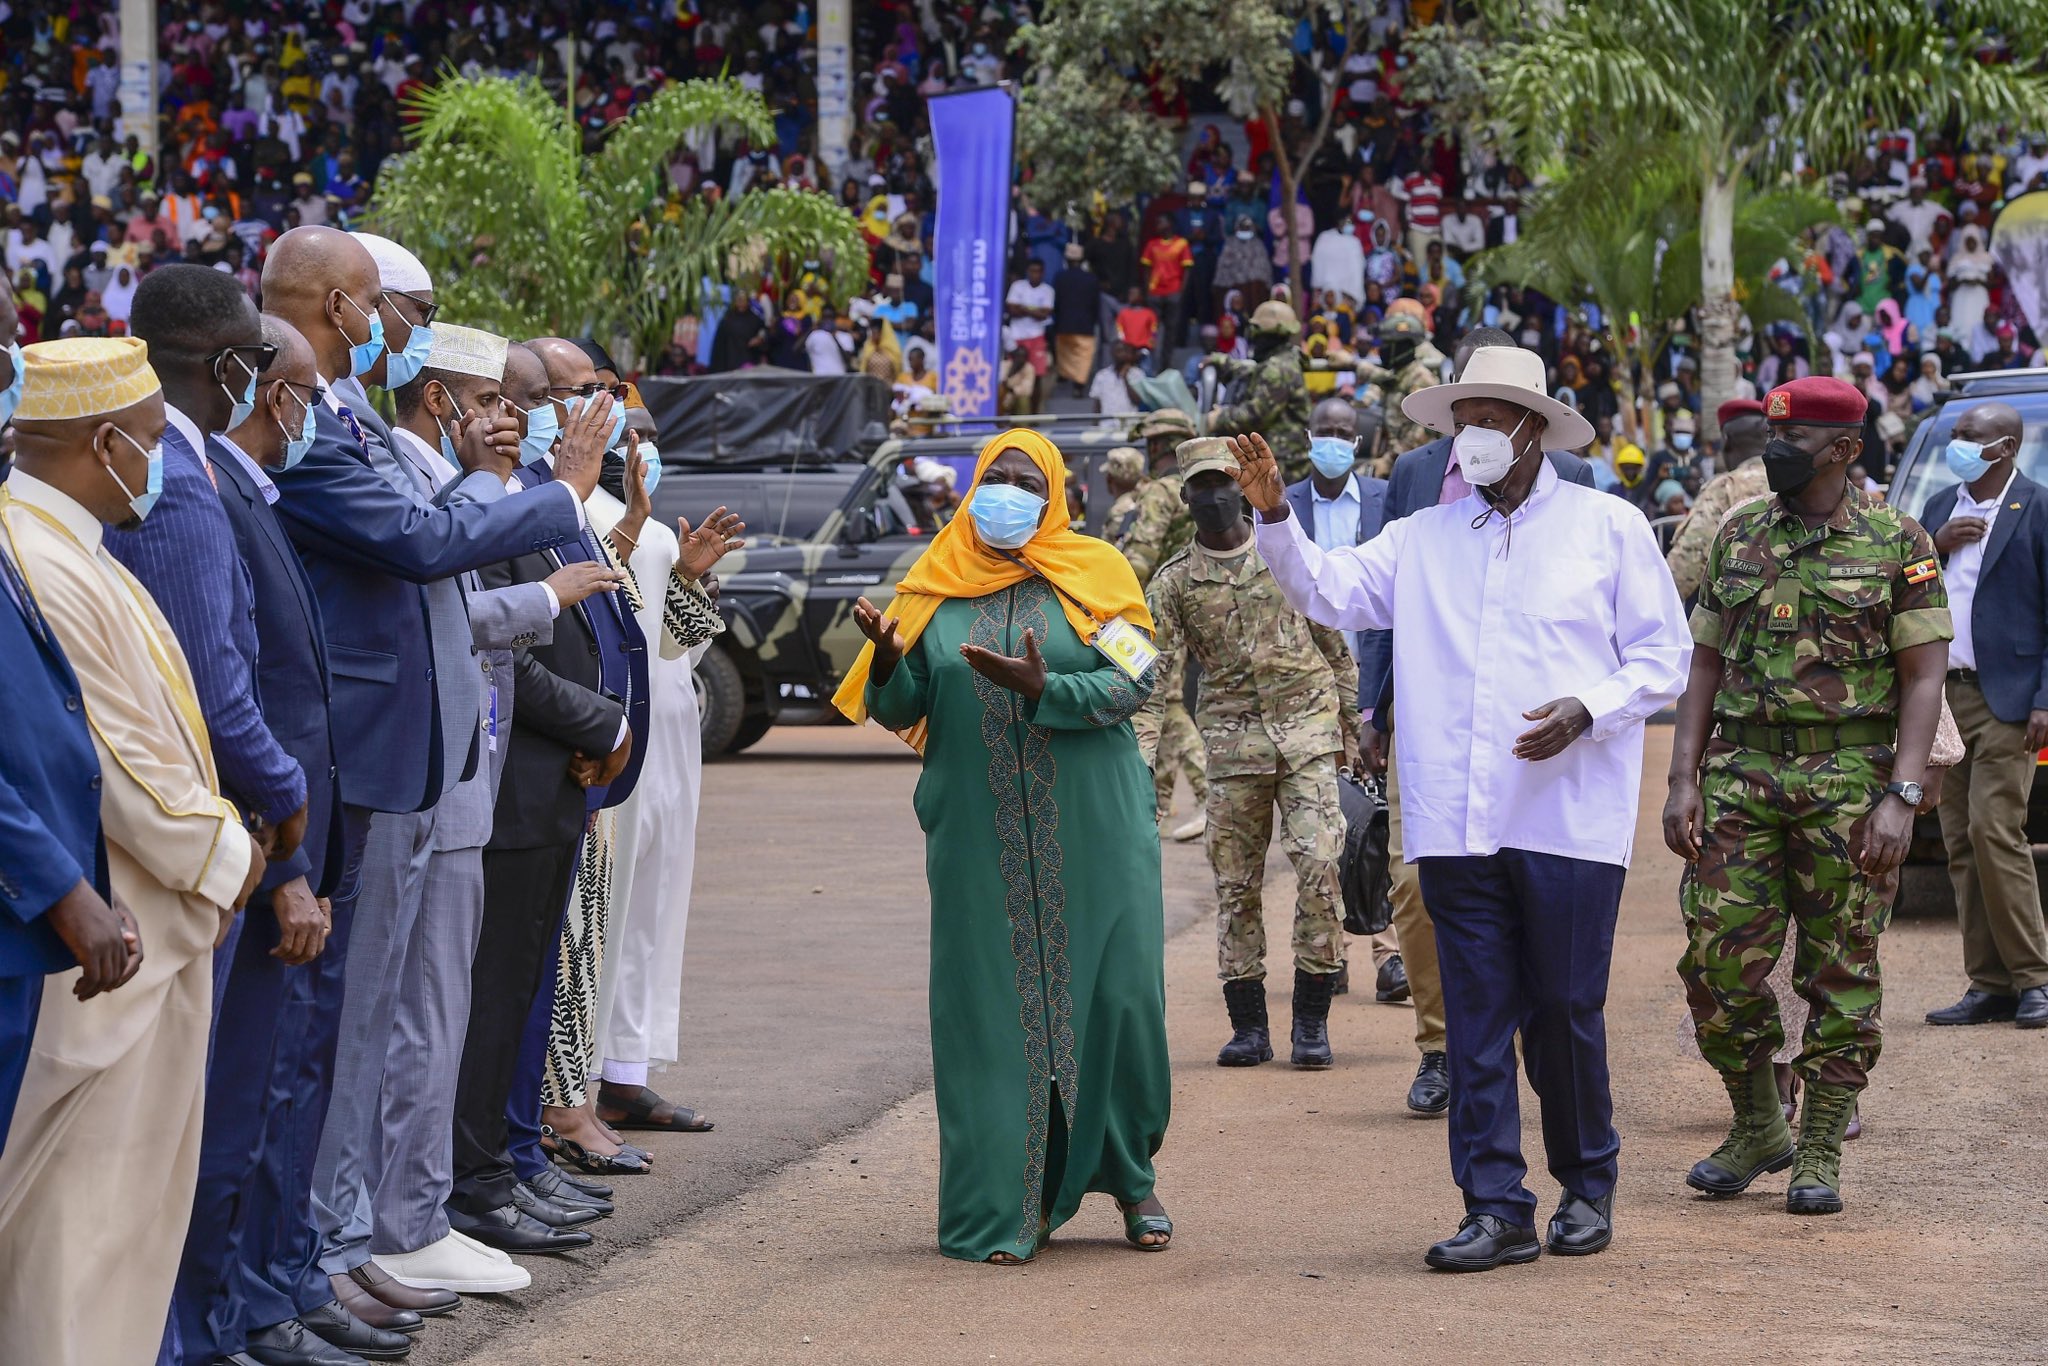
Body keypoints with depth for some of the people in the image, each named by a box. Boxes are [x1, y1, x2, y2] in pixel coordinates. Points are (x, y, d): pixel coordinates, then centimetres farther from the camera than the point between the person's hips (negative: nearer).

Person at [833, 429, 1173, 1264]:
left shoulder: (1094, 575, 4)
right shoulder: (935, 587, 10)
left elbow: (1132, 684, -7)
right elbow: (899, 713, 7)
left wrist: (1041, 689, -21)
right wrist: (888, 663, -14)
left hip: (1092, 831, -1)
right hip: (979, 841, 1)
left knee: (1116, 993, -2)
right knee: (992, 1009, -1)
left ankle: (1130, 1178, 16)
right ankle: (1008, 1203, 4)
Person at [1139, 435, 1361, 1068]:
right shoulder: (1174, 582, 4)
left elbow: (1333, 639, 13)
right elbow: (1154, 671, -1)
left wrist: (1350, 719, 13)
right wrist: (1140, 754, -12)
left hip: (1307, 728, -1)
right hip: (1232, 736, 1)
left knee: (1318, 862, -12)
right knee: (1236, 880, 1)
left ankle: (1312, 1021, -5)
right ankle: (1247, 1025, 8)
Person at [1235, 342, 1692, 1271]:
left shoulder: (1608, 530, 5)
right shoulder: (1423, 540, 14)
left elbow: (1662, 659, 4)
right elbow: (1329, 590, 6)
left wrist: (1587, 710, -13)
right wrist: (1275, 517, -11)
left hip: (1569, 821, -3)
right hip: (1457, 825, 3)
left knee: (1566, 1012, 1)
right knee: (1477, 1019, 1)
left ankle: (1587, 1185, 20)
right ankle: (1496, 1207, 4)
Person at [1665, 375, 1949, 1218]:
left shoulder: (1897, 545, -1)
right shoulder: (1738, 539, 11)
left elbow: (1925, 677, -4)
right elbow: (1705, 665, 12)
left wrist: (1901, 797, -13)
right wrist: (1684, 781, 2)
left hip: (1850, 776, -3)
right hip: (1742, 769, 3)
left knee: (1841, 973, 0)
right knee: (1719, 957, -2)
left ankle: (1820, 1155, 9)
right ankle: (1757, 1129, 16)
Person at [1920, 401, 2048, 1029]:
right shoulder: (1941, 508, 16)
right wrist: (1935, 547, -2)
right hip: (1944, 695, 7)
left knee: (1993, 831, -15)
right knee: (1961, 845, 5)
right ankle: (1989, 985, 8)